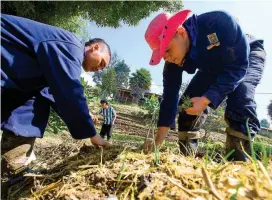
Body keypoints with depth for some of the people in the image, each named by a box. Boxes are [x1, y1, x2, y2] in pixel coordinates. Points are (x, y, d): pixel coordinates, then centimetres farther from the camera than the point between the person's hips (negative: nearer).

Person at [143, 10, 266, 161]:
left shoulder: (219, 22, -40)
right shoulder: (174, 60, -24)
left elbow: (239, 64, -35)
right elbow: (170, 96, -22)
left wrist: (207, 99, -45)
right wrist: (158, 142, -23)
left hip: (248, 57, -4)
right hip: (213, 68, 4)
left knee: (240, 94, -35)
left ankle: (239, 161, -22)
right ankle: (188, 158, 0)